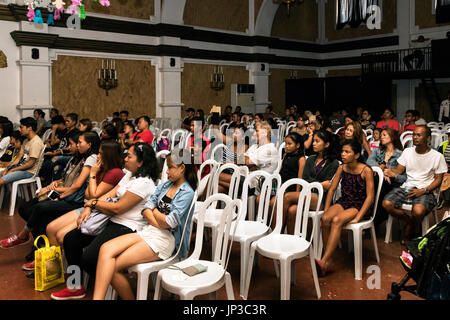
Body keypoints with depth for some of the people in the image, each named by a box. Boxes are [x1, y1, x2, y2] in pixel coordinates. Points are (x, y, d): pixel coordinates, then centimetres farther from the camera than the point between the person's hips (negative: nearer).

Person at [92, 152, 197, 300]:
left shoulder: (187, 193, -6)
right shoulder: (164, 185, 16)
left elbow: (168, 223, -13)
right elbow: (146, 209, 9)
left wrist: (153, 209, 5)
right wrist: (158, 223, -9)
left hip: (164, 239, -7)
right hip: (147, 231, 7)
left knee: (114, 266, -20)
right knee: (106, 249, -19)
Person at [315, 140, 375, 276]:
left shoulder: (366, 170, -10)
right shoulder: (341, 168, 5)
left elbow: (370, 196, -12)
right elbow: (332, 189, 9)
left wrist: (357, 217, -19)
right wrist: (326, 210, 0)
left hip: (359, 206, -5)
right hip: (343, 202, 5)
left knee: (337, 220, -33)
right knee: (325, 219, -26)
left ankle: (323, 262, -33)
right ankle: (329, 262, -20)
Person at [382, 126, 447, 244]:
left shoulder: (437, 156, 0)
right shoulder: (407, 151, 12)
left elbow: (438, 179, 2)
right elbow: (398, 170, 12)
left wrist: (424, 190, -14)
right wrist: (389, 171, -12)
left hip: (425, 191, -4)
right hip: (406, 187, 4)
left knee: (418, 211, -35)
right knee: (386, 204, -23)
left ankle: (412, 231, 0)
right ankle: (409, 221, 3)